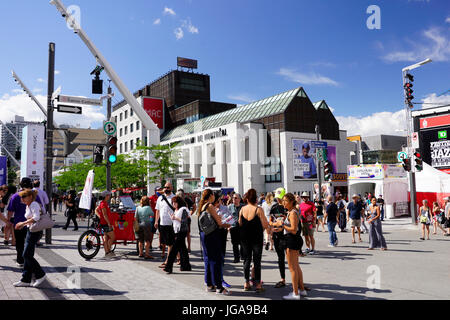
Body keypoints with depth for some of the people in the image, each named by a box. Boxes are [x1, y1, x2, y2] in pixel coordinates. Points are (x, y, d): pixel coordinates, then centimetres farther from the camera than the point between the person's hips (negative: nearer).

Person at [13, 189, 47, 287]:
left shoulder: (34, 204, -13)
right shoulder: (28, 206, 17)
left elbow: (36, 218, -26)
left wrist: (23, 223, -21)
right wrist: (23, 225, 11)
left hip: (34, 231, -10)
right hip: (30, 231, 10)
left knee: (27, 255, -8)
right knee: (27, 256, 10)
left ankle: (40, 275, 2)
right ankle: (25, 280, 16)